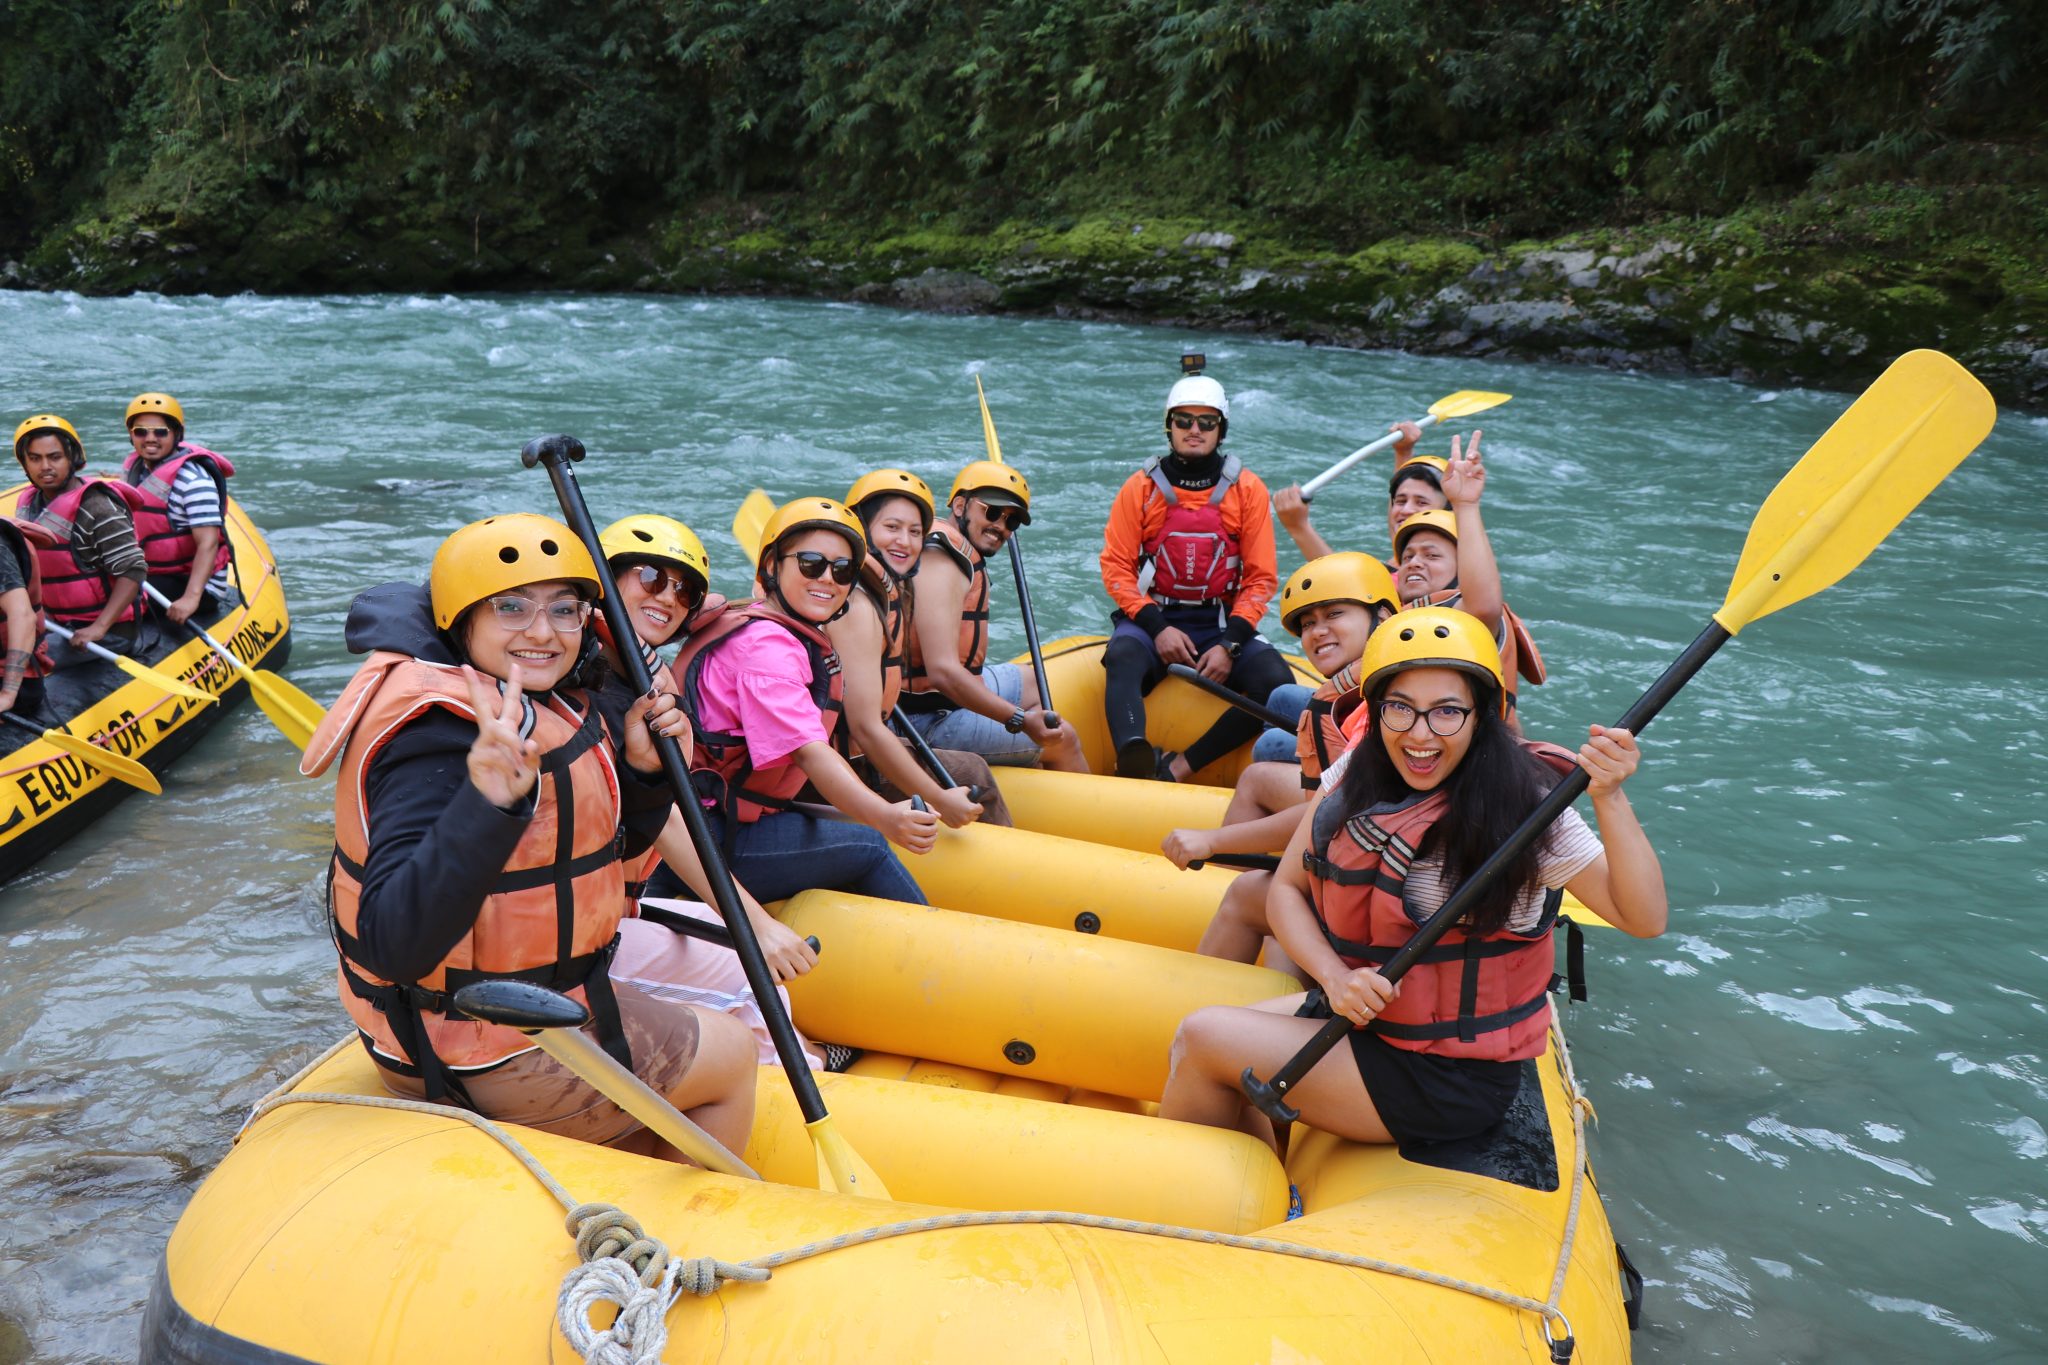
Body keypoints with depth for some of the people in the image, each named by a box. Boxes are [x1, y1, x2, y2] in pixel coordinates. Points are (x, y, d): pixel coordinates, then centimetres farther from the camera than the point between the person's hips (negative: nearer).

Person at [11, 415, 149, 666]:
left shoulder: (96, 506, -15)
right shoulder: (27, 504, 9)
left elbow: (133, 570, -20)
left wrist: (99, 628, -25)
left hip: (109, 628, -8)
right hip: (59, 623, 8)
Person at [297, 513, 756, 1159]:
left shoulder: (564, 705, 0)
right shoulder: (437, 739, -28)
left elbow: (609, 840, 13)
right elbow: (394, 946, -37)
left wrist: (644, 769, -8)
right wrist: (486, 803, -50)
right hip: (490, 1055, -9)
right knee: (733, 1056, 9)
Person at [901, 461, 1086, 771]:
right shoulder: (940, 565, -23)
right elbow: (943, 672, -32)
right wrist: (1020, 720, -32)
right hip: (931, 718, -11)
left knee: (1036, 686, 29)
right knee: (1064, 739, -4)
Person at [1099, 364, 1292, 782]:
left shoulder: (1248, 490, 4)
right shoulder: (1140, 488, 3)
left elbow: (1261, 578, 3)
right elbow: (1116, 569, 1)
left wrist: (1229, 644, -12)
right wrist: (1157, 627, -14)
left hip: (1222, 624, 1)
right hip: (1152, 618, -1)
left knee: (1277, 682, -25)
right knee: (1122, 657, -34)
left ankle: (1178, 768, -24)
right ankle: (1135, 767, -54)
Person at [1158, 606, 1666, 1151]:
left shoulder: (1522, 809, -19)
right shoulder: (1356, 777, -2)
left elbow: (1645, 919, -22)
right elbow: (1286, 888, 3)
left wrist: (1610, 800, -36)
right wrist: (1334, 975, -15)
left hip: (1451, 1081, -7)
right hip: (1357, 1012, 7)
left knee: (1201, 1041, -13)